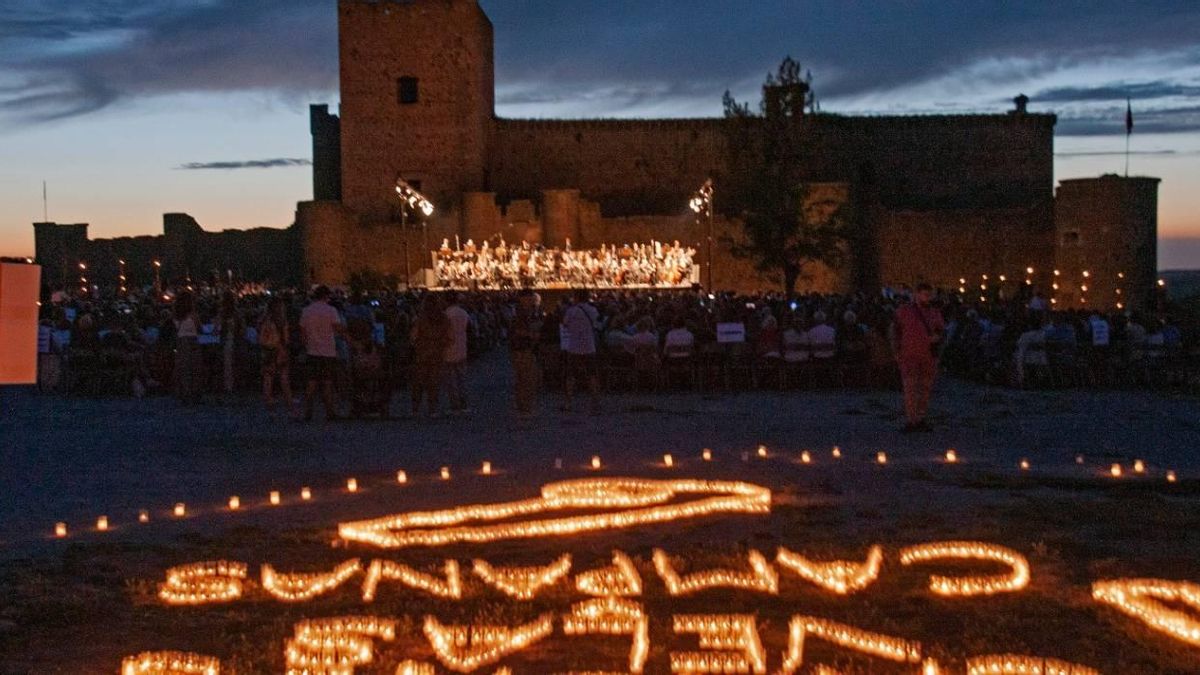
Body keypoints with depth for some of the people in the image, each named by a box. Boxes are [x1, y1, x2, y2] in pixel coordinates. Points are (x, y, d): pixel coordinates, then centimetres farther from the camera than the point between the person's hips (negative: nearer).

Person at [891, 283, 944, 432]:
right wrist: (897, 352, -2)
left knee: (926, 389, 5)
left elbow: (941, 331, 18)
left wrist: (937, 337, -6)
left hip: (929, 357, 4)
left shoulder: (935, 313, 13)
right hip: (909, 357, -3)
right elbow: (896, 332, 6)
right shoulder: (903, 312, 5)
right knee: (910, 388, -10)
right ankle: (911, 421, -9)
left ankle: (921, 420, 13)